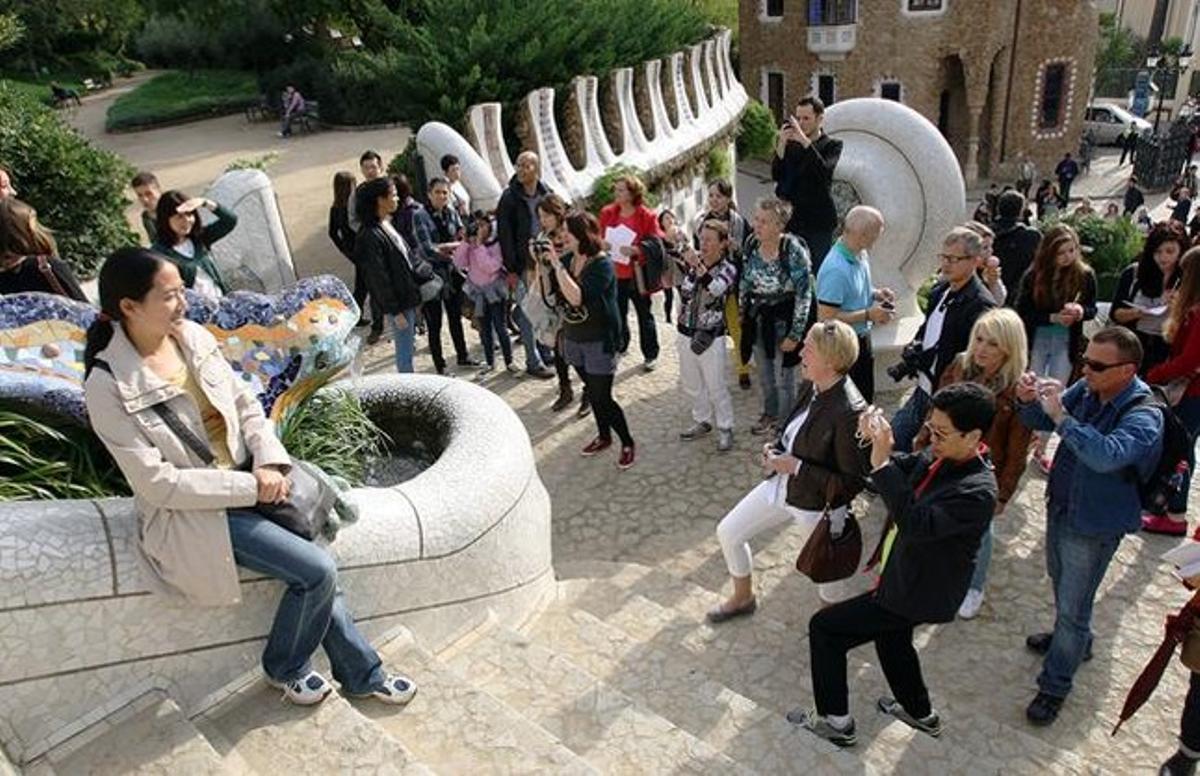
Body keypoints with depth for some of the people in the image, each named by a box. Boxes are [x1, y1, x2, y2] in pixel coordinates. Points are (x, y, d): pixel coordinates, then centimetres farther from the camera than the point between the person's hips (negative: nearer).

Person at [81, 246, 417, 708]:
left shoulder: (193, 337, -2)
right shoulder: (108, 387, -18)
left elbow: (245, 402, 6)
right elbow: (158, 483, -19)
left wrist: (269, 463, -11)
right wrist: (251, 486, -18)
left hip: (248, 477, 5)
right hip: (191, 512, -5)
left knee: (318, 568, -9)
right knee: (317, 571, -14)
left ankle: (363, 674, 10)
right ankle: (284, 669, 14)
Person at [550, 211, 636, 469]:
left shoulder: (602, 264, -20)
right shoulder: (568, 259, -1)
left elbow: (576, 297, -34)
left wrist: (556, 264, -30)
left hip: (599, 341, -7)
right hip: (573, 338, 7)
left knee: (602, 398, -2)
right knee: (592, 391, 20)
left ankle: (627, 443, 17)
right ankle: (604, 436, 38)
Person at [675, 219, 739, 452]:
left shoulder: (727, 269, -10)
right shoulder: (691, 262, 1)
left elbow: (715, 289, -30)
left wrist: (698, 265, -43)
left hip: (710, 337, -5)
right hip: (686, 333, 5)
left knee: (715, 386, 3)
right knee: (691, 383, 17)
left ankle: (725, 429, 20)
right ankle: (703, 421, 36)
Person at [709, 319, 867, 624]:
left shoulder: (850, 413, -31)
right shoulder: (810, 386, -7)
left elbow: (853, 482, -26)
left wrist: (796, 466, -25)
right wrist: (776, 447, -6)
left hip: (819, 505, -8)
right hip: (782, 484, 8)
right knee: (728, 532, 16)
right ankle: (743, 598, 42)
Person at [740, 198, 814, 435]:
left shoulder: (794, 251, -22)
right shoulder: (751, 242, -5)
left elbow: (804, 294, -18)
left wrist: (795, 334, -18)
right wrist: (743, 313, 14)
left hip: (782, 320, -6)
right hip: (756, 318, 6)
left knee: (783, 378, 8)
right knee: (764, 374, 22)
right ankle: (770, 413, 43)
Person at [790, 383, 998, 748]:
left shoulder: (977, 492, -32)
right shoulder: (941, 455, -8)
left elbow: (918, 524, -41)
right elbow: (903, 467, 4)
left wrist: (882, 464, -45)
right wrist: (874, 442, -18)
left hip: (915, 593, -9)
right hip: (907, 576, 9)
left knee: (823, 628, -2)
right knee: (891, 638, 32)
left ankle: (835, 722, 16)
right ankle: (920, 713, 55)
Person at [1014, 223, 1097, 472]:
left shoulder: (1085, 275, -6)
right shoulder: (1034, 275, -10)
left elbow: (1092, 309, 4)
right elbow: (1021, 312, -10)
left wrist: (1081, 311, -19)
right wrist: (1053, 317, -23)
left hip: (1067, 345, 2)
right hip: (1036, 342, -1)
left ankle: (1040, 449, 22)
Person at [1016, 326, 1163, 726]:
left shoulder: (1144, 416, -27)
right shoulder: (1087, 389, -9)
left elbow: (1107, 456, -45)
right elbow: (1039, 422, -1)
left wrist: (1060, 415, -46)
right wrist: (1030, 400, -23)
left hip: (1094, 527, -7)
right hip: (1061, 507, 7)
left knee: (1073, 607, 6)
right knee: (1061, 583, 28)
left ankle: (1055, 686, 23)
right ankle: (1075, 640, 54)